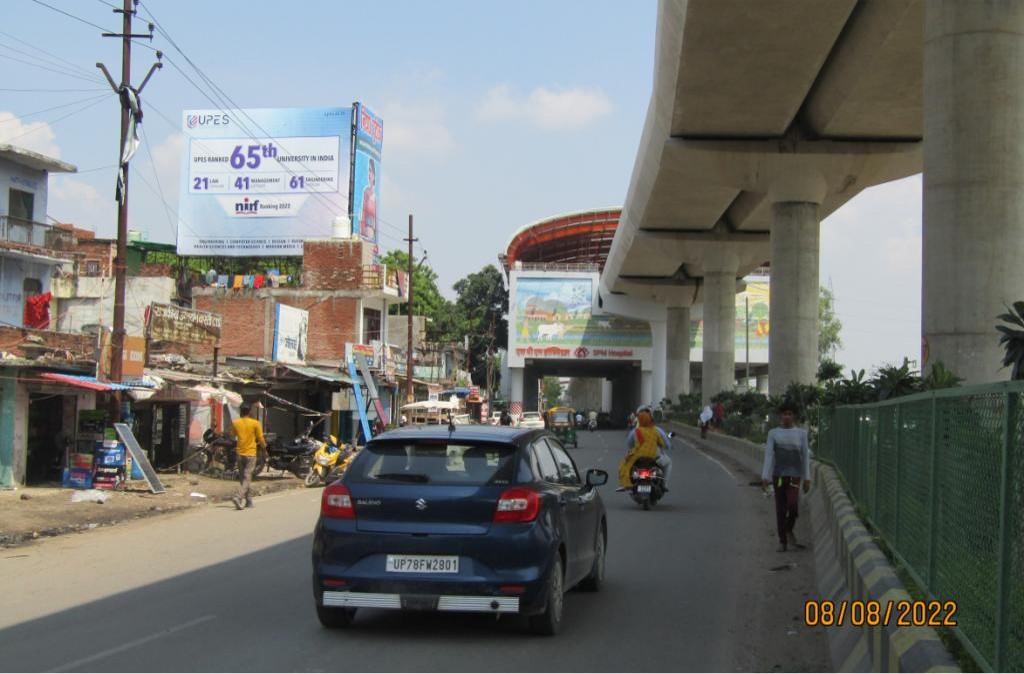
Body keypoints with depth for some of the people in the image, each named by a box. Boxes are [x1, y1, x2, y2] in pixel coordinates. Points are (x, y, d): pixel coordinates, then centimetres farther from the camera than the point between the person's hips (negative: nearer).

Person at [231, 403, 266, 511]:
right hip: (250, 453, -4)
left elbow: (233, 437, 11)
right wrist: (264, 447, 15)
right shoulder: (255, 423, -7)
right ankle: (238, 497, -24)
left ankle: (248, 501, 19)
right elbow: (260, 438, -3)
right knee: (247, 477, -4)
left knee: (243, 477, 14)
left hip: (240, 453, 4)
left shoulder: (235, 423, 1)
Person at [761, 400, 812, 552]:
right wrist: (765, 477, -6)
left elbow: (806, 456, 6)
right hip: (778, 475, 1)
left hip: (794, 475, -1)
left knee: (793, 504, -19)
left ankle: (789, 531, 7)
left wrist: (807, 478, 2)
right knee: (780, 508, 2)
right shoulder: (773, 433, 5)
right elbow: (768, 455, 2)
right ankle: (782, 541, 11)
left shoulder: (801, 433, 6)